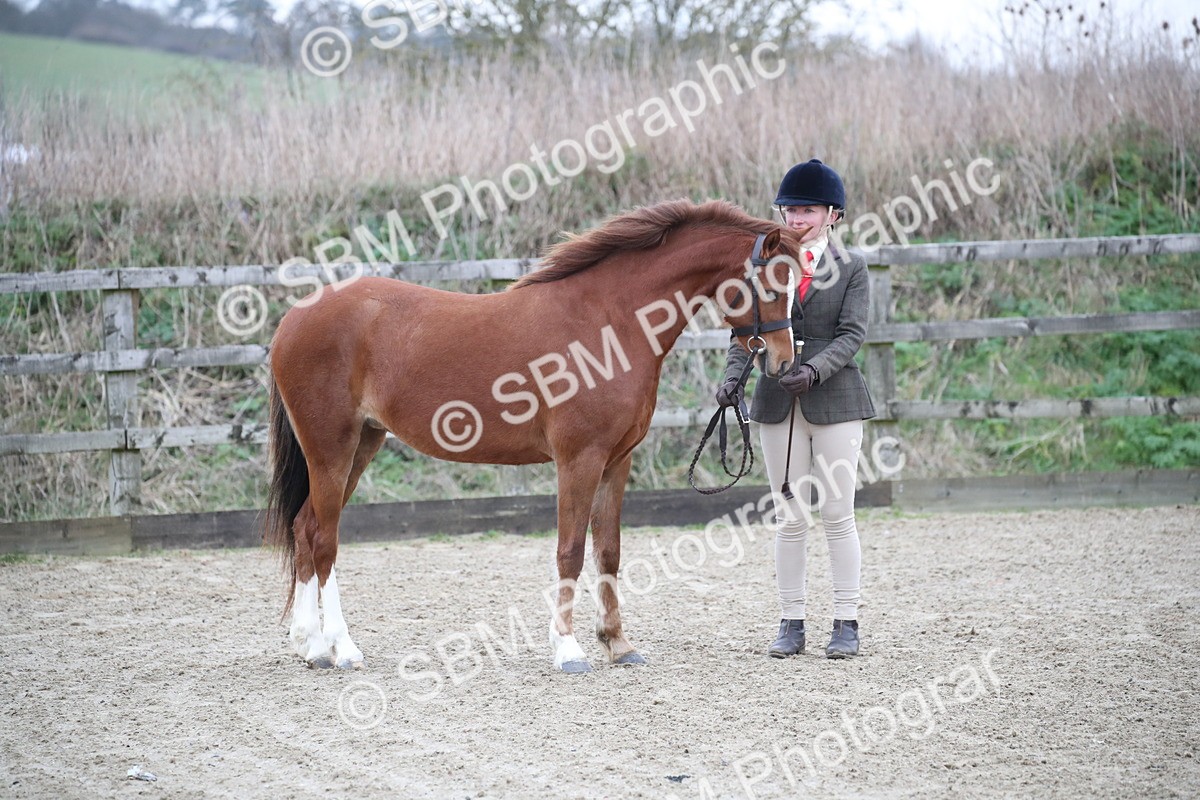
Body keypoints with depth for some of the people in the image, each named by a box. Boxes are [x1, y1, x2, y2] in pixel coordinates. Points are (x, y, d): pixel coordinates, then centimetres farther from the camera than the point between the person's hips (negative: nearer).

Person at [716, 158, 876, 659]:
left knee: (838, 516, 0)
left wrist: (814, 370, -24)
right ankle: (791, 622, 11)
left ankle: (846, 623, 6)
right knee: (789, 519, 5)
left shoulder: (851, 268, 2)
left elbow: (852, 335, -8)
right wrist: (734, 376, -15)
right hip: (777, 403, 2)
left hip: (834, 400, -2)